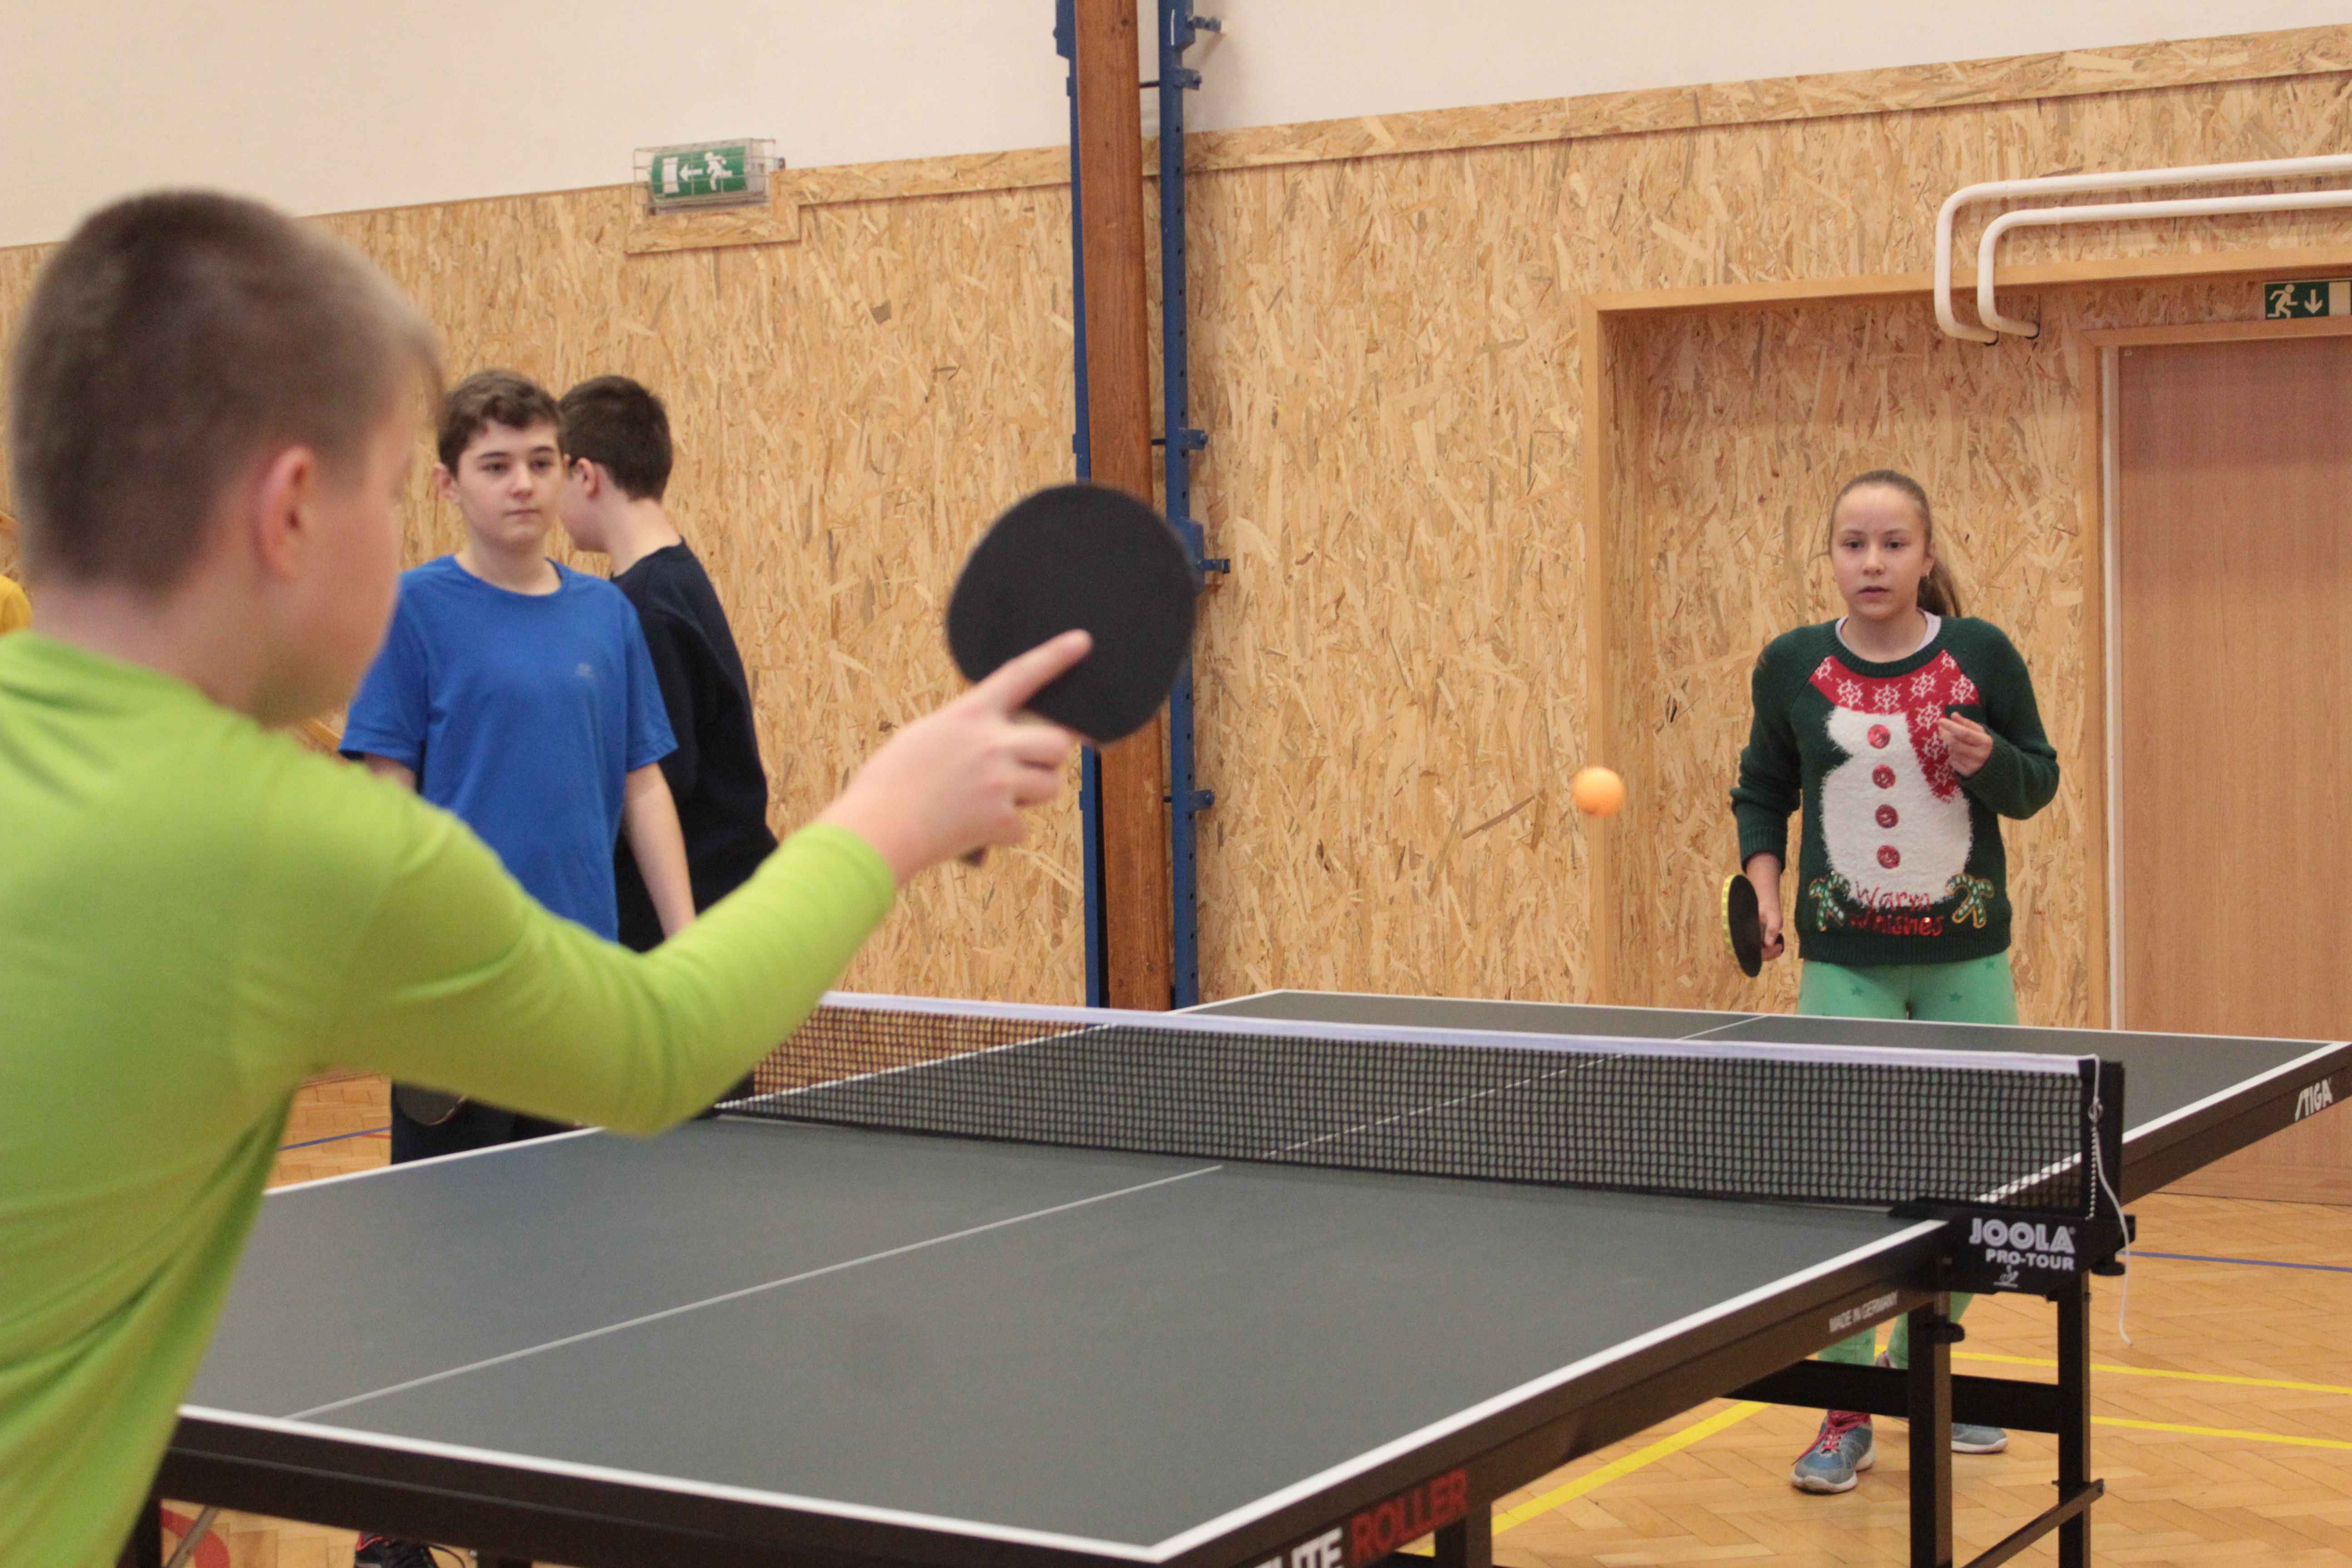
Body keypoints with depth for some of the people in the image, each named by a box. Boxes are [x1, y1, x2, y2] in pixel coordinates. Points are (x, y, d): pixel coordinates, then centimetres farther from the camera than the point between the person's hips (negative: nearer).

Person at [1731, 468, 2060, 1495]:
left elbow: (2037, 784, 3)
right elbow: (1762, 793, 10)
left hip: (1968, 956, 1)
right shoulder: (1791, 666, -2)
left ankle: (1920, 1367, 30)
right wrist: (1765, 890, -5)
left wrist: (1988, 759, -17)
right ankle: (1846, 1410, 4)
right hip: (1846, 962, -1)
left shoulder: (1981, 655, -4)